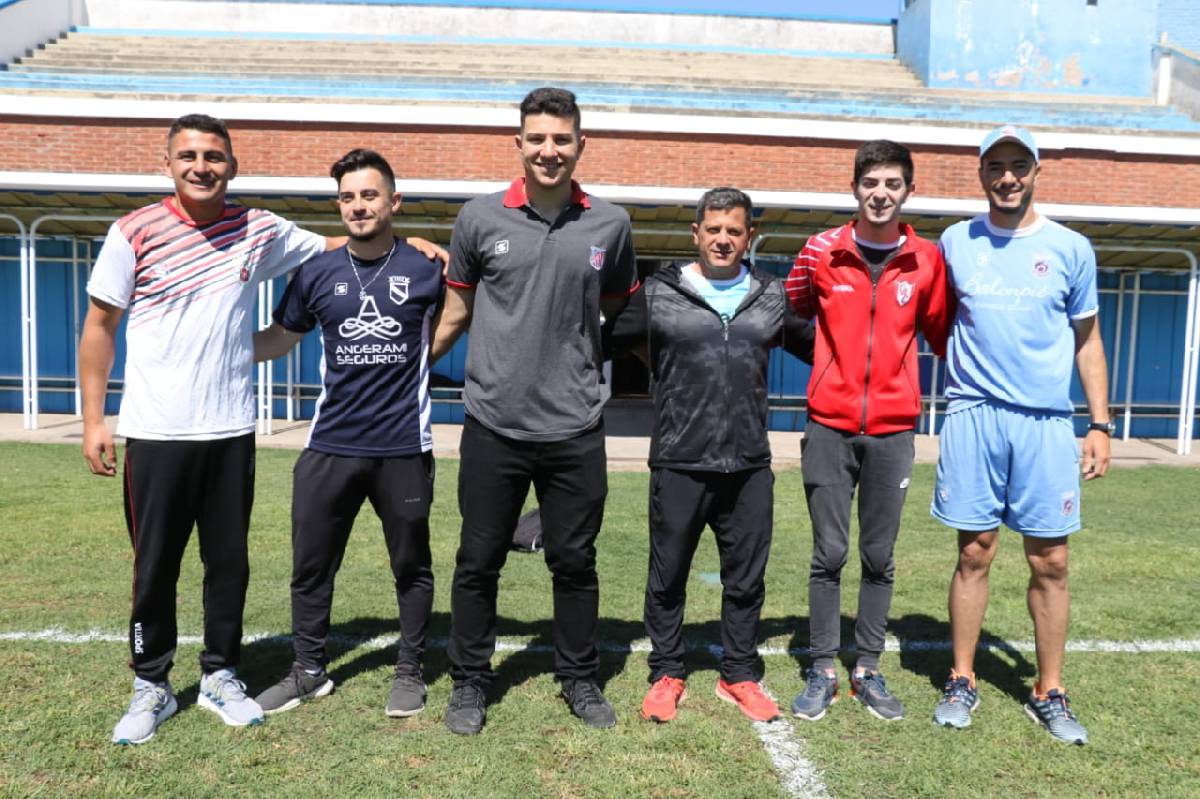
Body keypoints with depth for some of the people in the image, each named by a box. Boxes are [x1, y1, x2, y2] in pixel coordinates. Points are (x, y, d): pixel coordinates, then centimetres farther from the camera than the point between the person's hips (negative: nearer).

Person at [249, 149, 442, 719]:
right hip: (330, 446, 2)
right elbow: (278, 339, 17)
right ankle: (309, 671, 30)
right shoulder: (315, 274, 5)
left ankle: (409, 672, 29)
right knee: (311, 565, 11)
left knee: (411, 566, 10)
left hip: (405, 448, -2)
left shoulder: (425, 270, -2)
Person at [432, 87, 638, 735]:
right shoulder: (479, 218, 1)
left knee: (575, 562, 12)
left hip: (574, 429, 1)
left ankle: (580, 681, 31)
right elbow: (455, 312, 10)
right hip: (493, 425, 0)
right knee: (478, 561, 10)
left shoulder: (609, 224, 3)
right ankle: (469, 682, 29)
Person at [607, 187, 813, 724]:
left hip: (750, 468, 3)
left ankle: (739, 676, 31)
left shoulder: (772, 297, 8)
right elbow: (605, 341, 8)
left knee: (746, 580, 13)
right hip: (679, 465, -2)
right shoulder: (658, 294, -1)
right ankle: (666, 675, 28)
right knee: (667, 578, 9)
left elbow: (816, 347, 22)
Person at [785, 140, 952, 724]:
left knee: (880, 557, 9)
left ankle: (868, 670, 23)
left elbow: (939, 333, 13)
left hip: (893, 430, 1)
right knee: (829, 554, 3)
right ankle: (822, 670, 16)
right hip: (829, 427, -1)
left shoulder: (926, 260, 3)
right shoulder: (822, 251, 0)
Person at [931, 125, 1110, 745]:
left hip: (1047, 422, 1)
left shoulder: (1070, 249, 6)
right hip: (973, 416, 0)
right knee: (974, 554, 4)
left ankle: (1049, 693, 20)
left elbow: (1087, 341, 11)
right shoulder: (954, 244, 6)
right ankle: (961, 683, 18)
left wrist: (1100, 424, 7)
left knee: (1050, 562, 5)